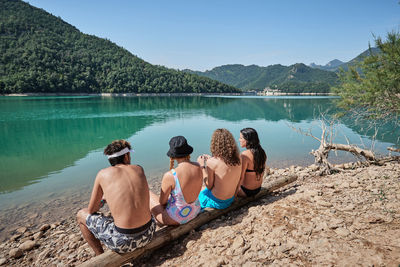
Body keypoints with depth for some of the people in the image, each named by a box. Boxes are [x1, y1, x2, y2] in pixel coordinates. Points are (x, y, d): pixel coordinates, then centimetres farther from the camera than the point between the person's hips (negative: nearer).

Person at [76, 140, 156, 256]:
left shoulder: (103, 174, -3)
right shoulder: (139, 169, 5)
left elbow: (91, 211, 8)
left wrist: (102, 200, 28)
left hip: (123, 241, -4)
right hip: (148, 233, 4)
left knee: (81, 215, 17)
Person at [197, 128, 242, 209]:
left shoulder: (212, 162, -26)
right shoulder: (238, 159, -9)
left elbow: (209, 186, -14)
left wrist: (202, 165, -7)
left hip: (217, 202, -6)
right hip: (230, 200, 6)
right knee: (204, 190, 30)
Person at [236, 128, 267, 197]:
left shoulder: (245, 155, -26)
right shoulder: (262, 152, -3)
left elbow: (241, 177, -24)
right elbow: (261, 173, 9)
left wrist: (235, 193, -13)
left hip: (246, 191, -7)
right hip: (258, 189, 7)